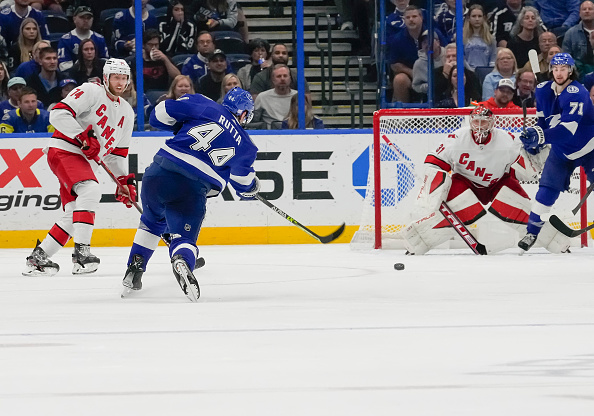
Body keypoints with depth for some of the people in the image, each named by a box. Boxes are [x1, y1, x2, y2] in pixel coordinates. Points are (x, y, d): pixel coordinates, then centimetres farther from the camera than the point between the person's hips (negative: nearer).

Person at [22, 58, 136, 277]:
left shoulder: (126, 112, 16)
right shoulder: (91, 92, -8)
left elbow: (118, 152, 23)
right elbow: (59, 113, -20)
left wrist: (125, 181, 13)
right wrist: (83, 136, -25)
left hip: (86, 161, 9)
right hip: (64, 150, -9)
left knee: (73, 216, 3)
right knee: (90, 190, -31)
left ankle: (38, 257, 13)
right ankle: (81, 251, -35)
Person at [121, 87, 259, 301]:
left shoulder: (205, 107, 11)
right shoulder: (244, 145, 13)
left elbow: (161, 114, 8)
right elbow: (245, 187, 19)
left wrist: (181, 127, 27)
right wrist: (253, 187, 43)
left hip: (158, 173, 3)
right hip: (191, 191, -3)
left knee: (153, 221, 31)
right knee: (184, 238, 2)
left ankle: (134, 267, 23)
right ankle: (182, 260, -34)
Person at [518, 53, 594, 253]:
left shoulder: (577, 94, -28)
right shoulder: (544, 91, -5)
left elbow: (568, 128, -39)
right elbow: (543, 119, 12)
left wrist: (541, 136, -49)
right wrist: (534, 139, 1)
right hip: (561, 150, 5)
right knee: (547, 189, -4)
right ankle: (532, 231, 3)